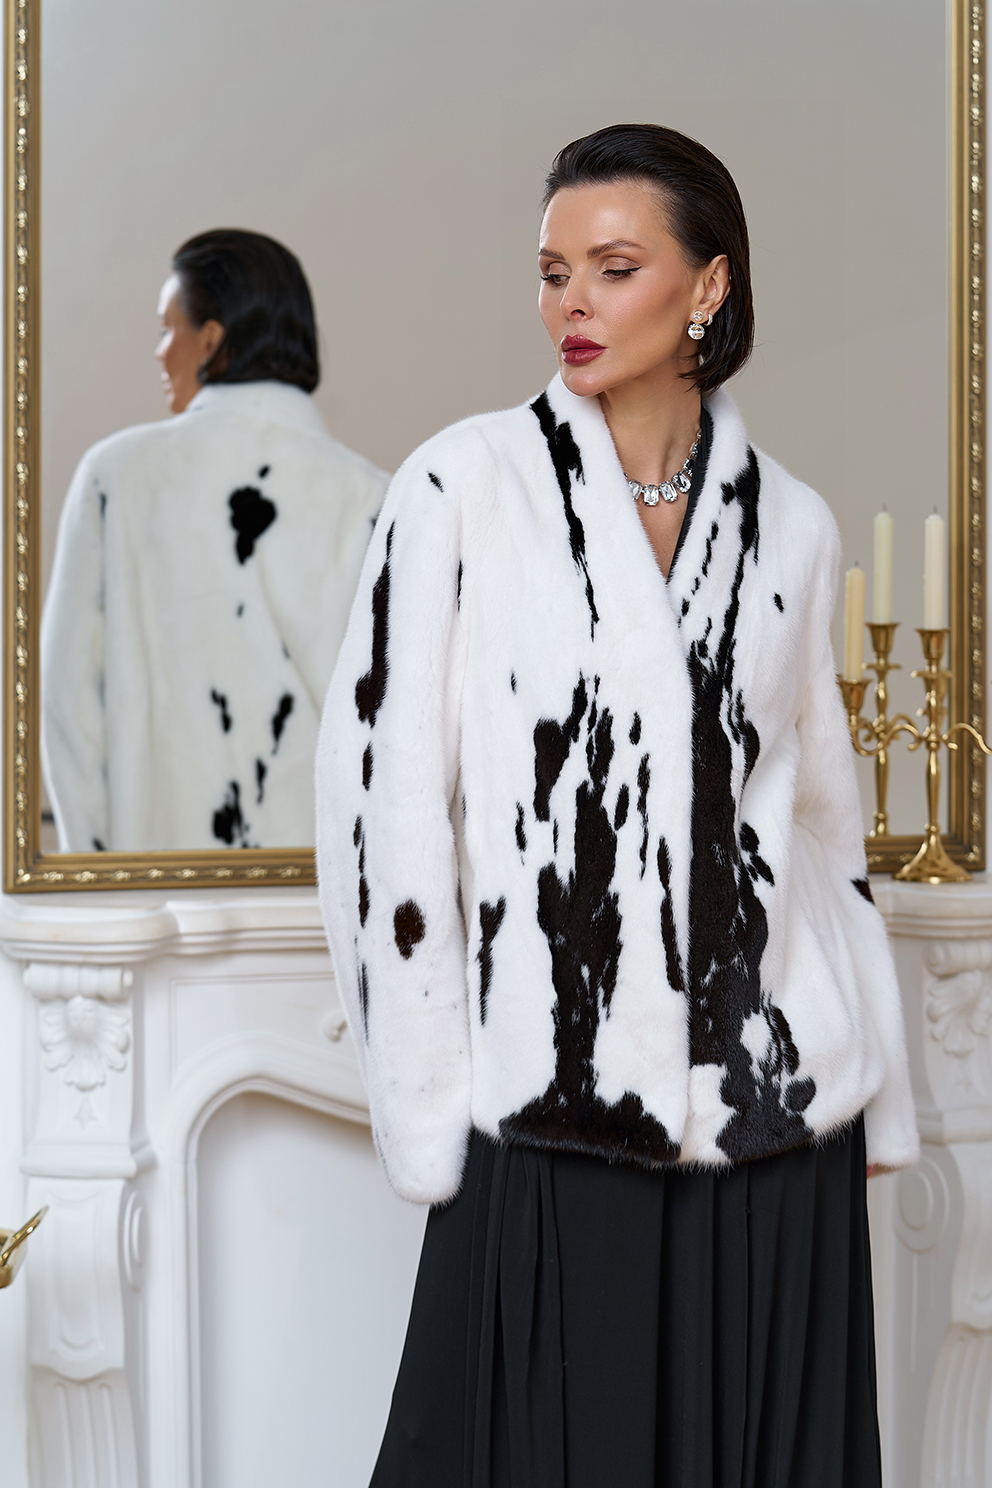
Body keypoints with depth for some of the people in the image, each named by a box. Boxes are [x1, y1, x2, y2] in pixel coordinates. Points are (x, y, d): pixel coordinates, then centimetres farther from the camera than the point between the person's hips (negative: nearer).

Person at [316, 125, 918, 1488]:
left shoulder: (790, 526, 8)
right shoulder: (465, 487, -3)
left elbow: (825, 814, 14)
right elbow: (382, 791, -4)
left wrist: (877, 1096, 12)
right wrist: (430, 1109, -7)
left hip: (778, 1107, 3)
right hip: (551, 1108, -3)